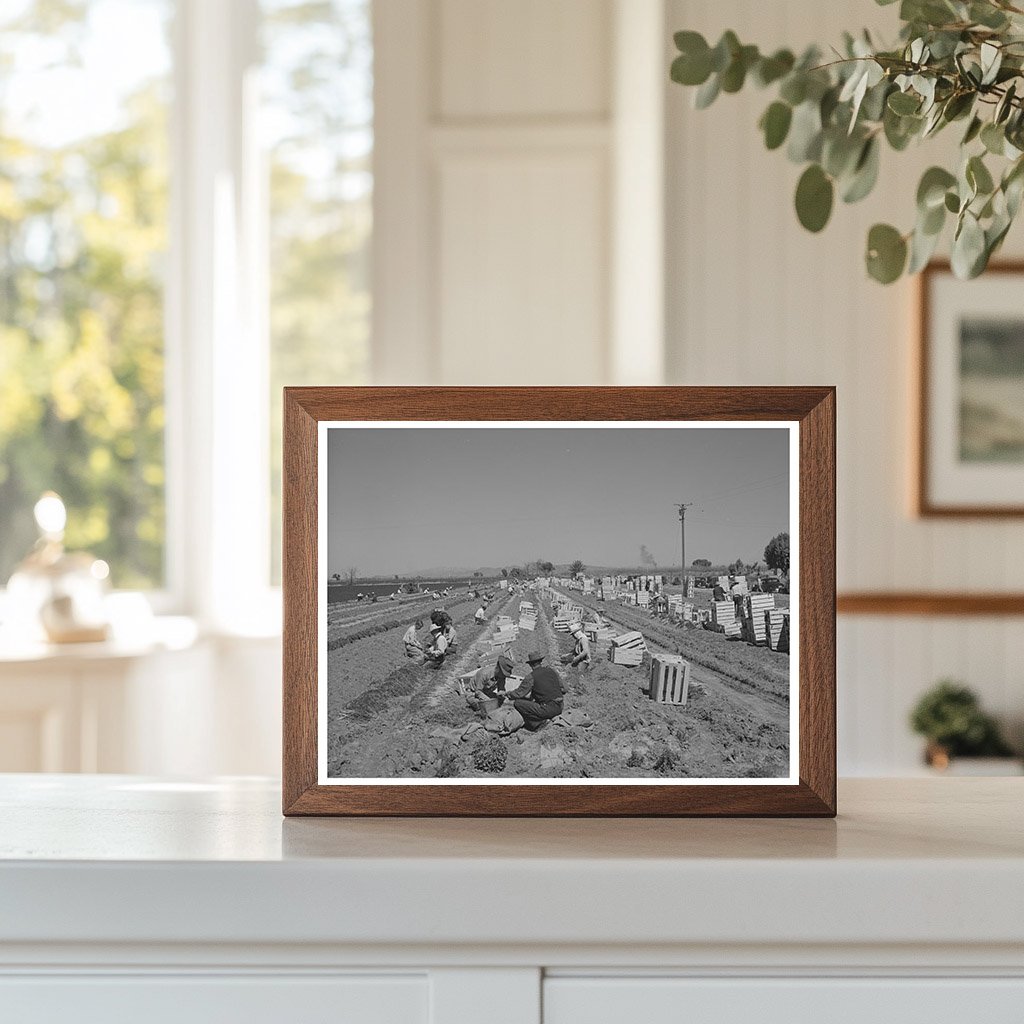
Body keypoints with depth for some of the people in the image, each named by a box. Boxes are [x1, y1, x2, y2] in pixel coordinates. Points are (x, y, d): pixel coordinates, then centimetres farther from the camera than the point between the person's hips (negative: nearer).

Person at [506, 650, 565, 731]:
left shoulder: (532, 677, -7)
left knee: (518, 703, -4)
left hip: (548, 709, -7)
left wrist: (506, 694, 13)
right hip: (559, 708, 7)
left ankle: (536, 724, -6)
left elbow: (519, 693, -4)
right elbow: (563, 690, 14)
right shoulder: (552, 671, 11)